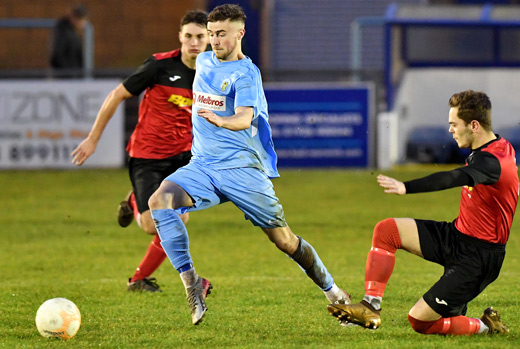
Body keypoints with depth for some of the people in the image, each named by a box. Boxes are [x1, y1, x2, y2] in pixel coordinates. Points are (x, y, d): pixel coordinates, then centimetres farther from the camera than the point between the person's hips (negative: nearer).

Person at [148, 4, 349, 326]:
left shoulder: (246, 74, -9)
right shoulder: (204, 62, 12)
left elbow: (244, 118, -29)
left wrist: (220, 121, -48)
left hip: (242, 167, -5)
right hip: (202, 166, 5)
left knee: (283, 239, -3)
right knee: (160, 200, -25)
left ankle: (332, 290, 20)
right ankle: (190, 280, -25)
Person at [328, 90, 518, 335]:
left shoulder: (492, 161, -27)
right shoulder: (498, 148, 5)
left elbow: (455, 178, -46)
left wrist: (406, 188, -58)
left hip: (477, 257, -10)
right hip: (456, 234, 10)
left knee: (420, 321, -9)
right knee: (386, 230, -4)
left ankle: (487, 326, 10)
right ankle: (371, 308, -6)